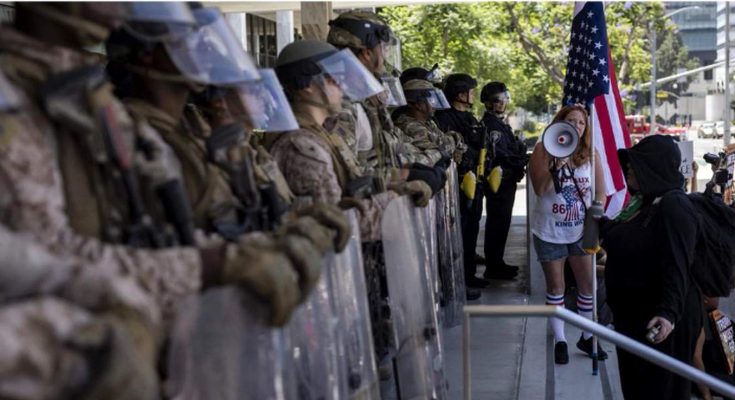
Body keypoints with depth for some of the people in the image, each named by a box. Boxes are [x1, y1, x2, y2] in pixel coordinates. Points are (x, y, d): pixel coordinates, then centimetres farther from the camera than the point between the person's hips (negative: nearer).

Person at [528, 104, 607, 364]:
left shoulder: (590, 154, -1)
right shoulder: (543, 150, -9)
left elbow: (601, 192, 2)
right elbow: (539, 190, -16)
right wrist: (556, 164, -28)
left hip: (581, 230, 3)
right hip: (550, 231, -2)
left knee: (588, 285, 7)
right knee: (556, 287, 8)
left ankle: (587, 337, 24)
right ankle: (559, 340, 19)